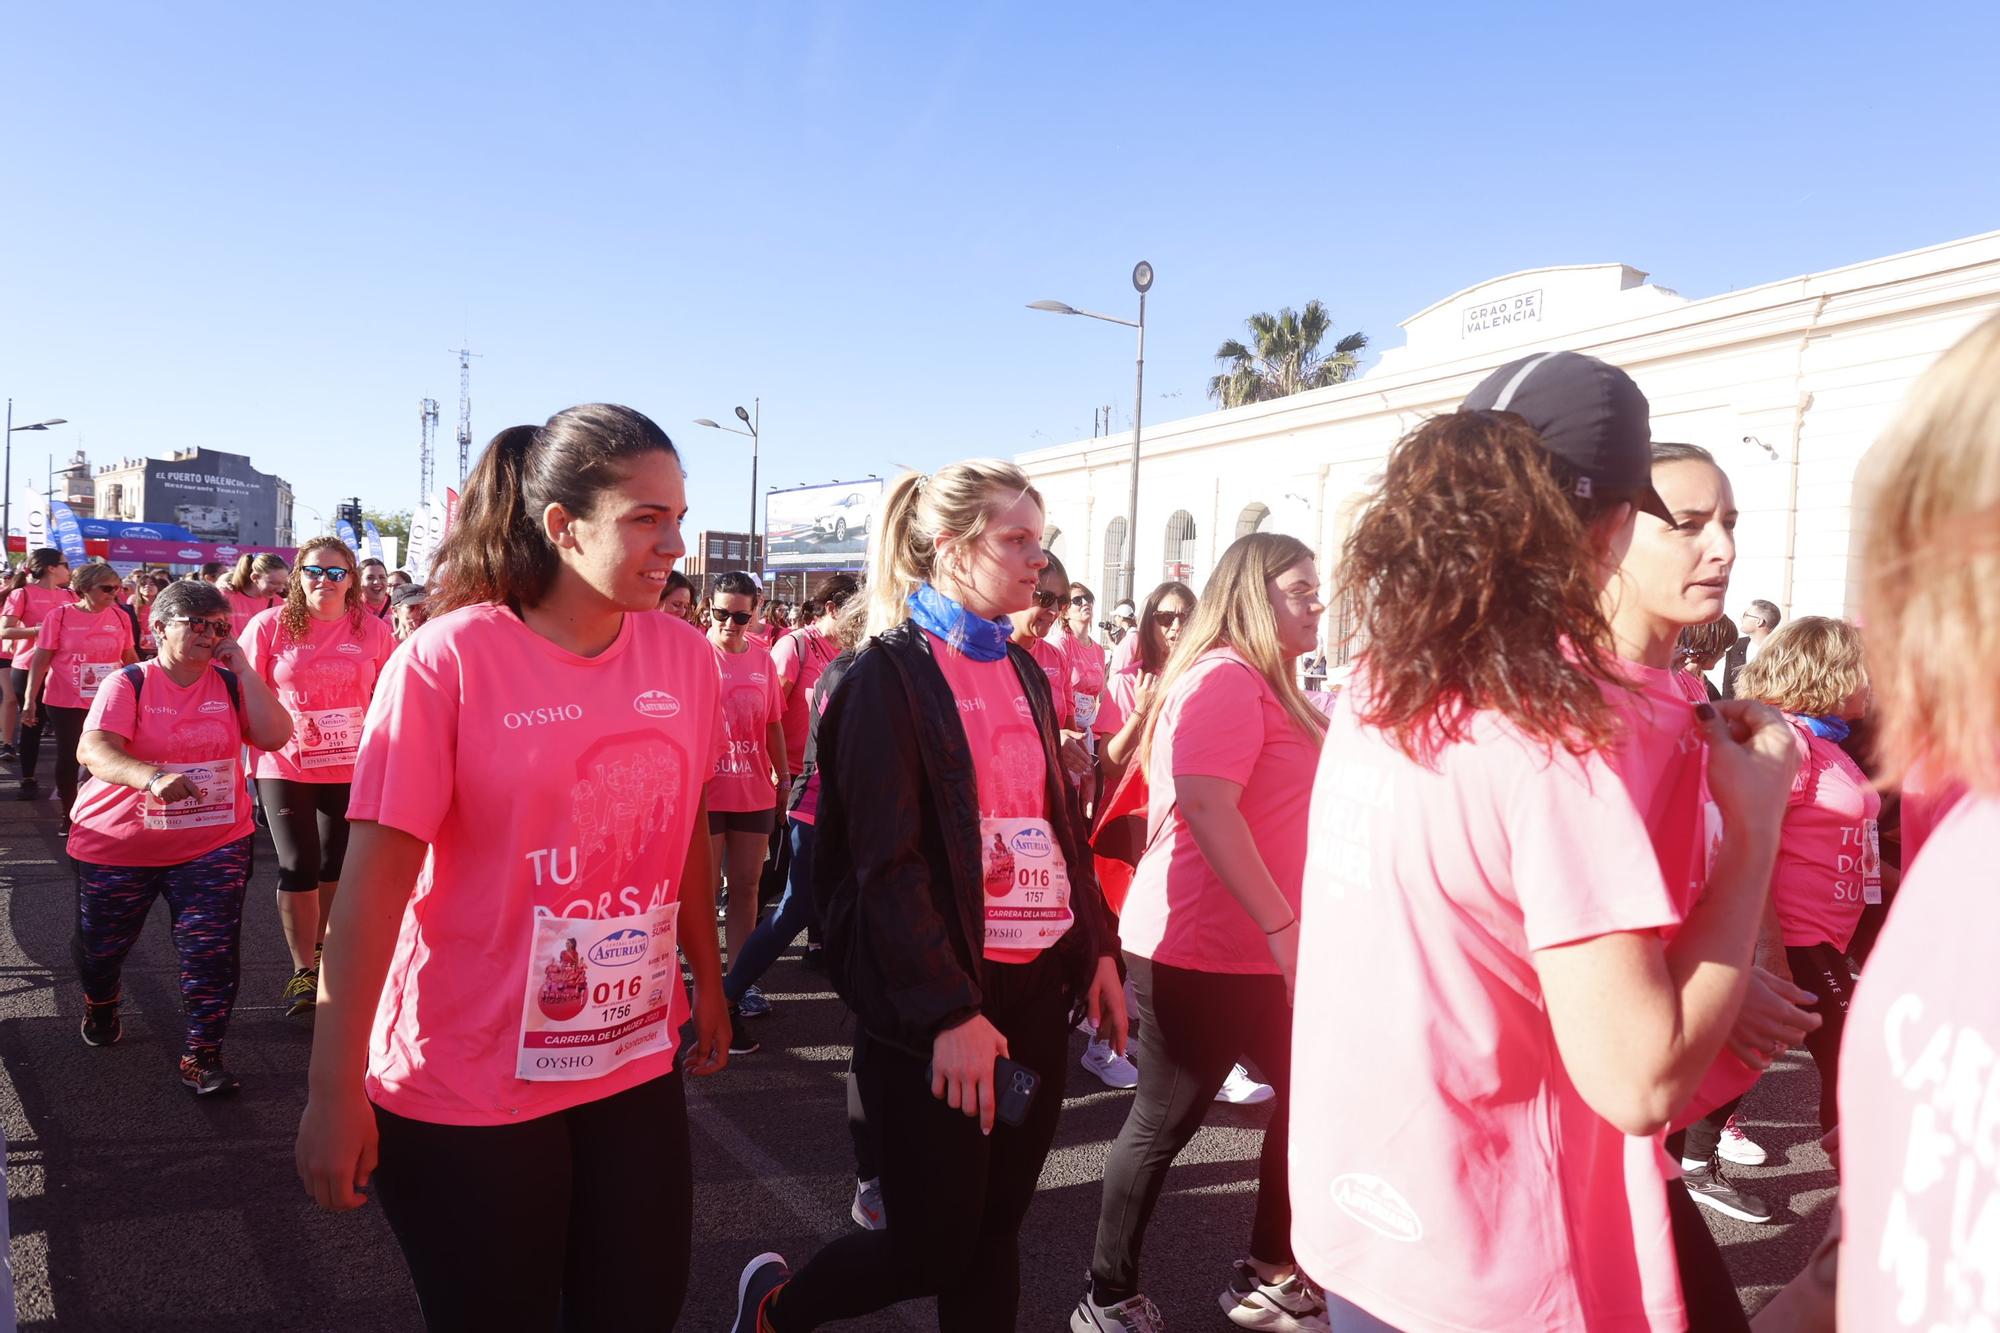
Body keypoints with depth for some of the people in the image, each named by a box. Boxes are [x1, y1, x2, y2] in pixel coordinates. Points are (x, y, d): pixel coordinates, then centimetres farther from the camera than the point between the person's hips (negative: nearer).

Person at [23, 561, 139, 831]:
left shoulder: (120, 616, 0)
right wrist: (29, 701, -9)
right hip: (65, 702, -2)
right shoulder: (59, 615, -8)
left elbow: (130, 657, 11)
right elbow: (40, 660, -5)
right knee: (68, 757, 6)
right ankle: (68, 816, 22)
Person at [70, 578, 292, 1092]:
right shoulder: (127, 684, -8)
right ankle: (100, 1003, 51)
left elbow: (274, 736, -14)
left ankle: (202, 1053, 3)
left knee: (212, 952, -9)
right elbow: (93, 749, -23)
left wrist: (242, 669, -15)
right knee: (101, 945, 19)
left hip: (213, 843, 1)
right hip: (120, 842, 0)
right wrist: (151, 776, -41)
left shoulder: (231, 684, 0)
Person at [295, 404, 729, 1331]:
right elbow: (375, 875, -14)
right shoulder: (448, 660, -16)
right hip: (466, 1088, -4)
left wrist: (710, 986, 16)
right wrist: (335, 1088, -12)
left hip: (636, 1066, 4)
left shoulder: (686, 658, -2)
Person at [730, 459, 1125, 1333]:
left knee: (995, 1234, 13)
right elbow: (886, 859, -16)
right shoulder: (891, 672, -10)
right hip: (935, 1003, -7)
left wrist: (1097, 947, 8)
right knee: (935, 1249, 4)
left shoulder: (1024, 673, 12)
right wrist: (948, 1011, -20)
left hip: (1037, 981, 7)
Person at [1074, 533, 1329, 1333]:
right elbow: (1207, 810, -27)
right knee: (1165, 1121, 2)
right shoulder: (1223, 678, -17)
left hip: (1254, 947, 10)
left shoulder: (1266, 686, 16)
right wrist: (1282, 928, -27)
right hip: (1202, 949, -10)